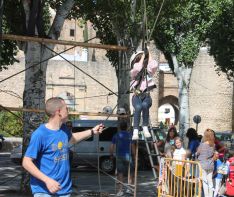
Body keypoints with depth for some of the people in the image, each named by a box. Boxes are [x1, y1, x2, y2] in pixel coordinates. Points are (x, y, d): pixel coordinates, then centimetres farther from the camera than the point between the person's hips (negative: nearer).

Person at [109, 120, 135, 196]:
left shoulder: (116, 136, 3)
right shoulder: (129, 135, -2)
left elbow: (112, 147, 1)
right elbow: (133, 147, -4)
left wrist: (111, 154, 14)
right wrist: (134, 155, 5)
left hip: (119, 157, 1)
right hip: (128, 156, -1)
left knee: (120, 173, 3)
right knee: (131, 172, 13)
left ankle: (120, 190, -3)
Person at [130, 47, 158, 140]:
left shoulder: (148, 72, 9)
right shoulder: (133, 73, 2)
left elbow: (154, 65, -11)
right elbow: (137, 69, -22)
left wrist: (149, 55, -1)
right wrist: (142, 57, -10)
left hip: (146, 96, 2)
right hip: (137, 96, -2)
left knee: (145, 105, -35)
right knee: (138, 107, -36)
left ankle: (145, 127, -24)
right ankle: (135, 131, -38)